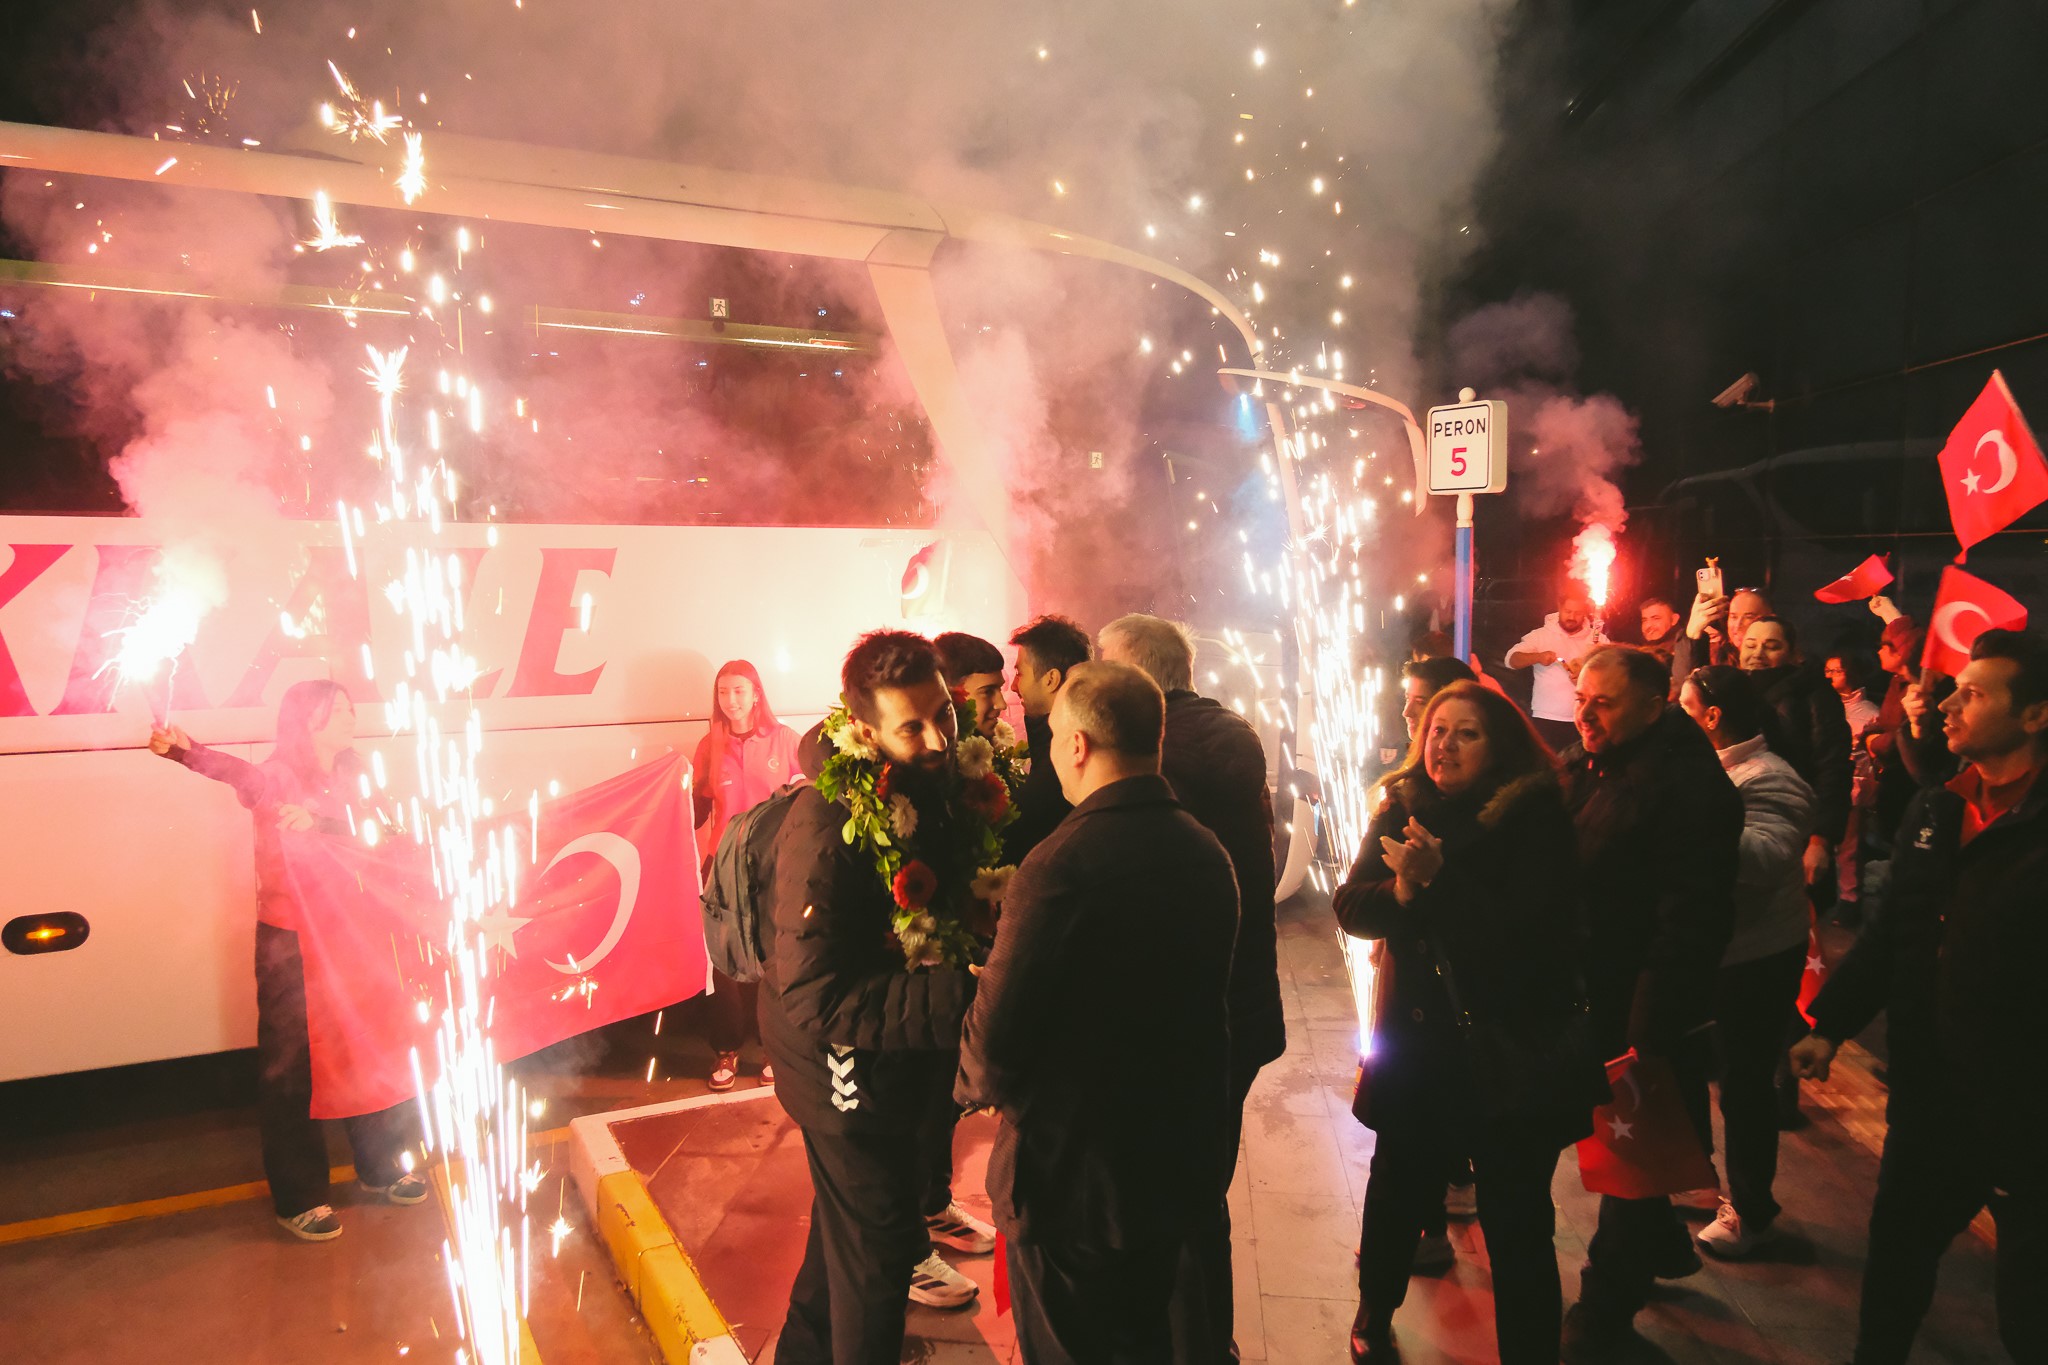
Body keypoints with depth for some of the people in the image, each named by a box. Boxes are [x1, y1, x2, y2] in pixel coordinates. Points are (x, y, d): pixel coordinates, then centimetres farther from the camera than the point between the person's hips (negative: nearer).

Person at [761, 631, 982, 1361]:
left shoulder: (928, 782, -7)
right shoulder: (827, 825, -31)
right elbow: (816, 1000, -33)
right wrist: (959, 995, -38)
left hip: (898, 1048, 9)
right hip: (846, 1063, -9)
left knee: (851, 1216, 29)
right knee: (877, 1245, 10)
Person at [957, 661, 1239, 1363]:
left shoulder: (1062, 865, -27)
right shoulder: (1207, 854, -3)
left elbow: (996, 1040, -22)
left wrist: (978, 1082, -1)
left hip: (1070, 1176, -6)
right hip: (1179, 1165, 6)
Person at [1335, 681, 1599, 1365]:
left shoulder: (1535, 817, -12)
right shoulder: (1403, 809, 1)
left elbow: (1527, 931, -21)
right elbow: (1350, 905, -5)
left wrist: (1436, 880, -26)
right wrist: (1399, 891, -24)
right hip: (1416, 1043, 4)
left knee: (1517, 1221, 5)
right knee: (1397, 1190, 19)